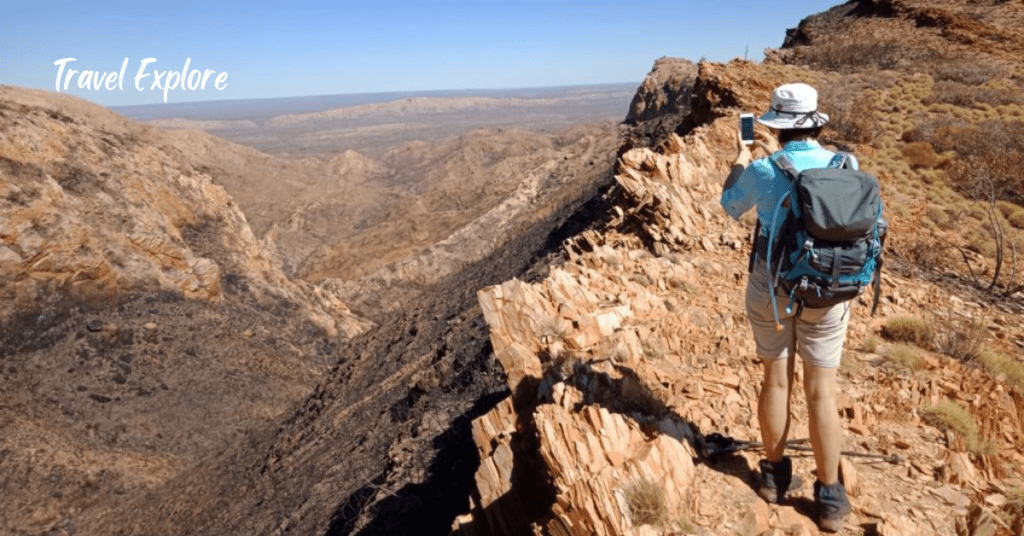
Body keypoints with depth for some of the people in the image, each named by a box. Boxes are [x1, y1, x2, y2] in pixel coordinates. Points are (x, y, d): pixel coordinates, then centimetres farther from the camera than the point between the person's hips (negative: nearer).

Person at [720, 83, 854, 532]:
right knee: (821, 392, 9)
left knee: (776, 380, 14)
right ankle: (830, 499, 19)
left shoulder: (761, 171, -12)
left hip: (771, 286, -1)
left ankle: (775, 475, 29)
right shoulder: (846, 166, -6)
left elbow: (730, 206, 8)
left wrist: (741, 162, 23)